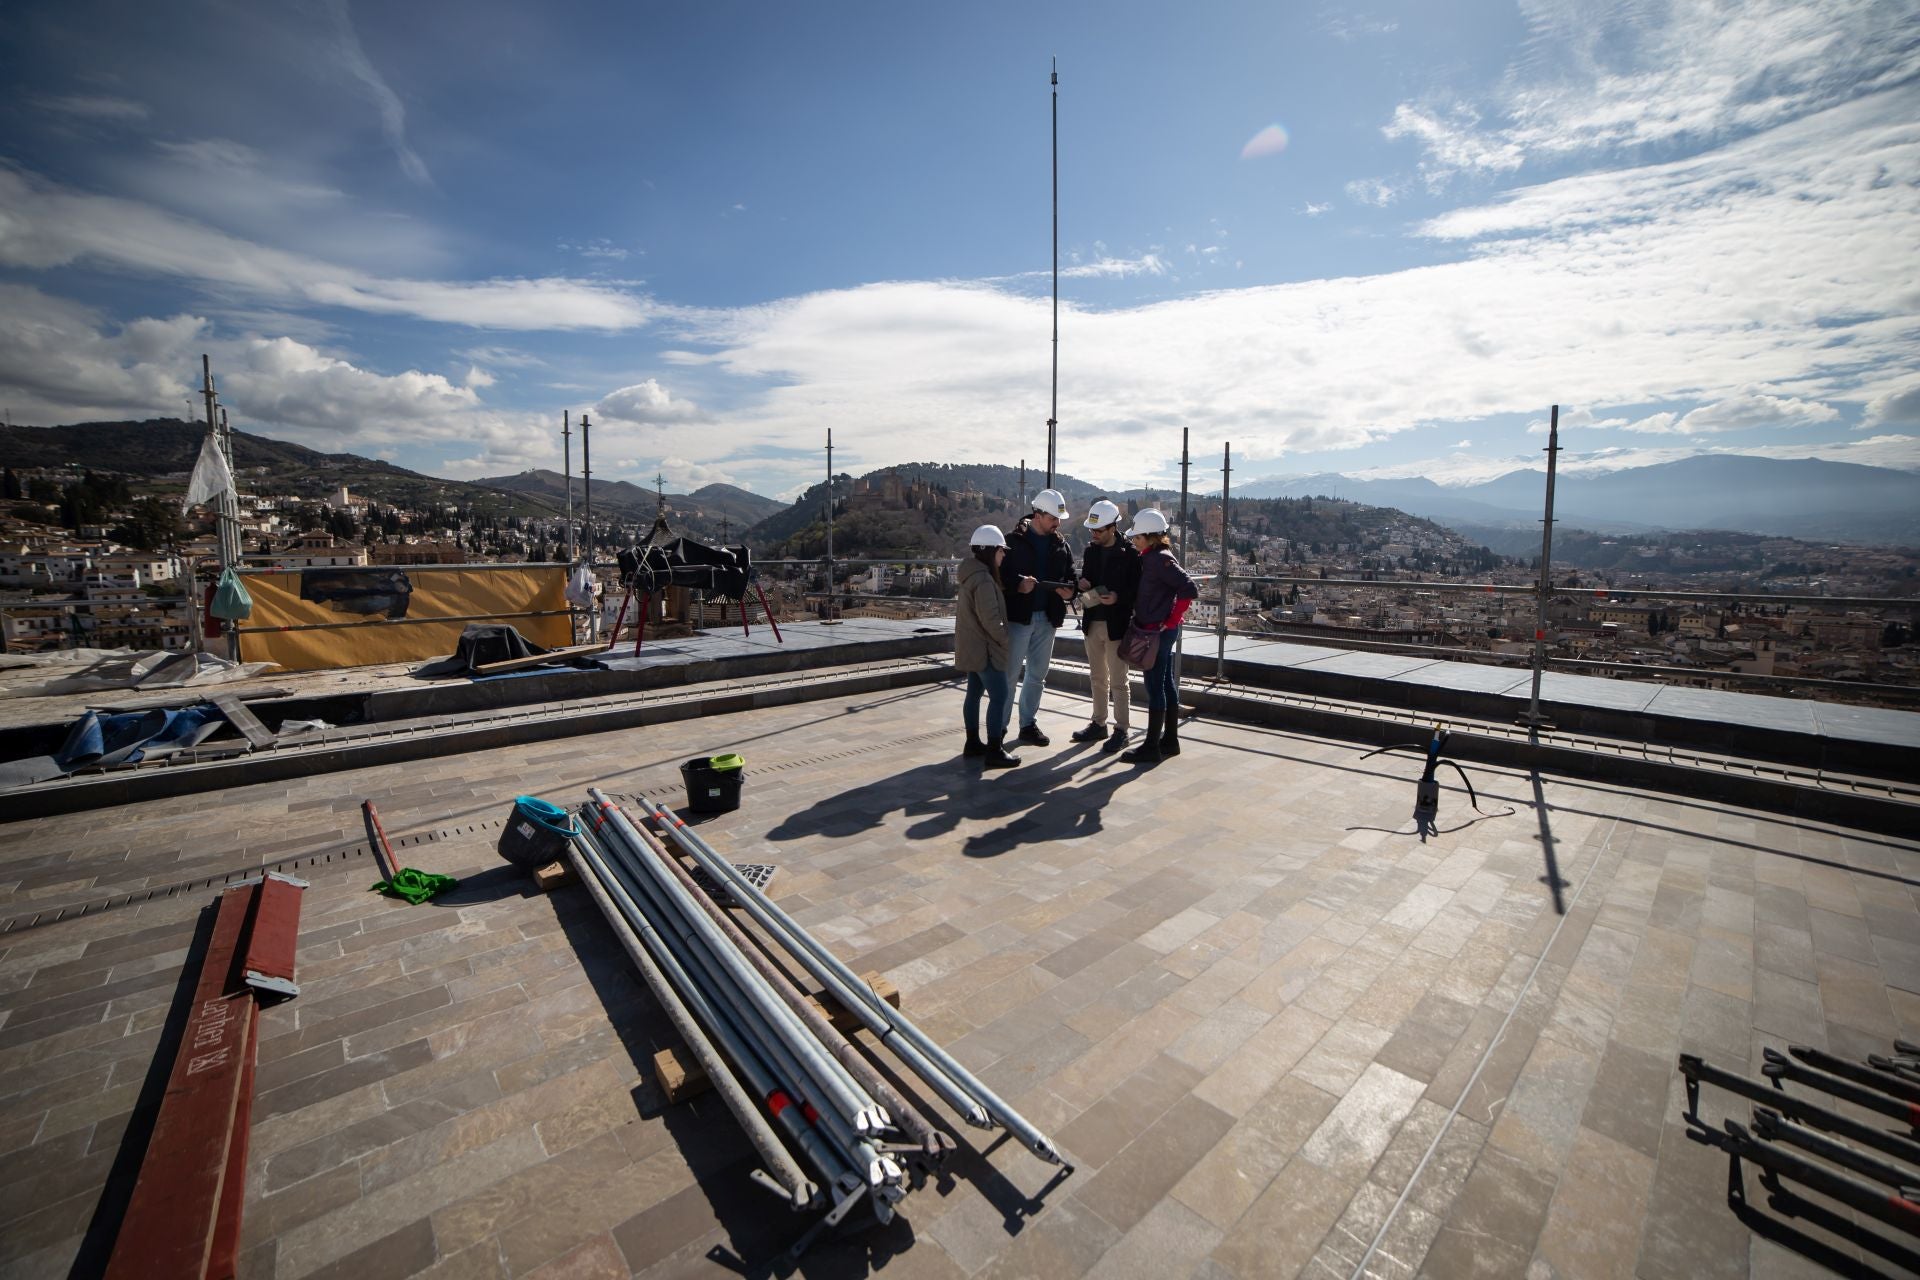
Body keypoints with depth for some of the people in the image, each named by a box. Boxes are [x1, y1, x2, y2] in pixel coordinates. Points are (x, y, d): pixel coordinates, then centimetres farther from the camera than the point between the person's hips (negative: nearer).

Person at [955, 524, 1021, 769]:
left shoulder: (972, 575, 11)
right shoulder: (983, 579, -20)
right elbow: (990, 618, -23)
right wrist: (1005, 641, -11)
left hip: (973, 647, 10)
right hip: (985, 648, -10)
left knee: (974, 693, 15)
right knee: (999, 696, -8)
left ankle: (973, 743, 24)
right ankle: (994, 751, -6)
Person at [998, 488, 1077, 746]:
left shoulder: (1061, 546, 9)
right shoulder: (1014, 540, -6)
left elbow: (1070, 576, 14)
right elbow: (1000, 574, -9)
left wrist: (1069, 589, -8)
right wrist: (1018, 585, -26)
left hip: (1047, 618, 5)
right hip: (1019, 615, -5)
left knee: (1037, 675, 13)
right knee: (1010, 673, -1)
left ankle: (1028, 724, 24)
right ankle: (1000, 726, 11)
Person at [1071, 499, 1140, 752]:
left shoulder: (1129, 553, -11)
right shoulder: (1091, 550, 8)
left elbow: (1137, 589, -9)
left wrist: (1118, 597, -26)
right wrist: (1083, 584, -5)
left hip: (1116, 624, -6)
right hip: (1092, 623, 6)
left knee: (1118, 681, 2)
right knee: (1098, 678, 16)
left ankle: (1120, 729, 12)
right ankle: (1098, 724, 28)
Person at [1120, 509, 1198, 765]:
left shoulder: (1160, 559, -17)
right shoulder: (1150, 558, 11)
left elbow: (1190, 590, -23)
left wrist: (1171, 621, -17)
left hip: (1158, 631, -10)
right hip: (1158, 631, 10)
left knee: (1155, 687, -4)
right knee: (1165, 684, 14)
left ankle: (1151, 747, 3)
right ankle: (1170, 740, 25)